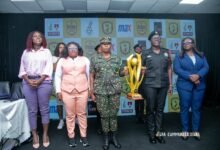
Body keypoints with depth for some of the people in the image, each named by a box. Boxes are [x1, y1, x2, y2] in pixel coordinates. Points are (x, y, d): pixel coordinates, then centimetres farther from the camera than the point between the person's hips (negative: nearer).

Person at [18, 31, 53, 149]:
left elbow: (48, 68, -1)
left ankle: (45, 134, 14)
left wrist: (39, 80, -12)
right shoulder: (26, 52, 14)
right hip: (28, 82, 2)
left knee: (44, 109, 2)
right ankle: (34, 135, 15)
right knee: (32, 110, 4)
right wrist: (28, 80, -8)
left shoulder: (46, 51, 9)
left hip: (44, 82, -1)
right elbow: (22, 69, 9)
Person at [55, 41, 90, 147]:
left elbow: (89, 75, 8)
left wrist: (90, 88, 6)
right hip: (67, 91, 0)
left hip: (82, 91, 0)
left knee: (82, 114, 7)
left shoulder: (85, 60, 7)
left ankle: (84, 136, 20)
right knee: (70, 115, 7)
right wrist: (58, 91, 2)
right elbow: (58, 76, 7)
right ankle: (71, 137, 21)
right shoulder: (62, 61, 7)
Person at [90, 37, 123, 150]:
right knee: (104, 115, 6)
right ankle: (106, 138, 22)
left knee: (113, 114, 8)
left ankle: (114, 137, 23)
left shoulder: (117, 59, 9)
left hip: (115, 90, 1)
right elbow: (91, 76, 3)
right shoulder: (94, 59, 4)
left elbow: (120, 73, 14)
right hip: (100, 91, -1)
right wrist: (92, 92, -1)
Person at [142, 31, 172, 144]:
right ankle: (151, 133, 18)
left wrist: (170, 84, 8)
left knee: (160, 109, 9)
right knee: (150, 109, 5)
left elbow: (169, 68, 11)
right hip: (150, 85, -2)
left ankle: (158, 133, 21)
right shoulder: (146, 53, 3)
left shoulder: (166, 52, 9)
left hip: (163, 85, 2)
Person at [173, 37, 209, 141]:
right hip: (184, 85, -2)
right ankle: (185, 130, 11)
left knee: (196, 108, 6)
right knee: (185, 108, 1)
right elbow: (177, 69, -8)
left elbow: (206, 67, 0)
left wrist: (198, 75, -20)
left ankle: (196, 130, 17)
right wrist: (190, 77, -19)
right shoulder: (179, 57, 6)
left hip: (199, 85, 2)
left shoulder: (201, 56, 14)